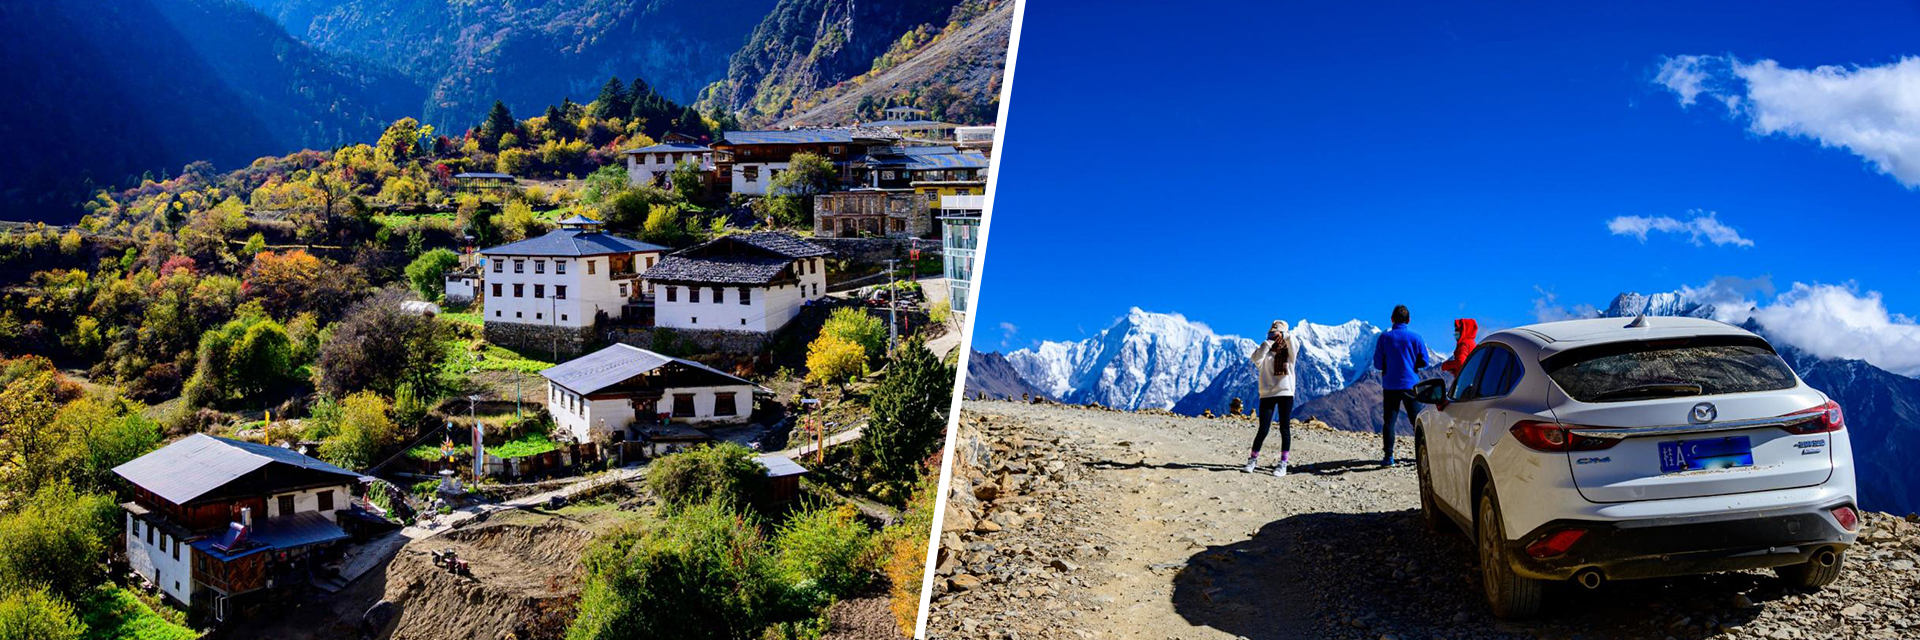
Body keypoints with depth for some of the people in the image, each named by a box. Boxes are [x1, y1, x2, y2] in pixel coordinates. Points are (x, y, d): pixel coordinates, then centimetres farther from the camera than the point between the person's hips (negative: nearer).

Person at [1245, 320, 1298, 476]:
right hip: (1267, 394, 0)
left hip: (1285, 394, 1)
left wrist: (1285, 335, -25)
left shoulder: (1288, 352, 7)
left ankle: (1283, 463, 6)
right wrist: (1269, 341, -17)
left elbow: (1294, 349, -18)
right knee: (1263, 430, -2)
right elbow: (1256, 359, -16)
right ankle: (1253, 459, 13)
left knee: (1285, 429, 1)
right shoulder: (1266, 351, 6)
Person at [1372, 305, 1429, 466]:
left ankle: (1388, 456, -1)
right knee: (1417, 421, 7)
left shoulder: (1384, 337, -3)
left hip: (1390, 386, 0)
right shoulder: (1415, 337, -3)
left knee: (1388, 421, 4)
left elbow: (1377, 364, -2)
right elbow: (1424, 362, 0)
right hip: (1410, 384, 0)